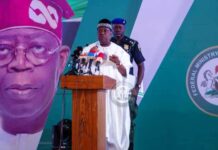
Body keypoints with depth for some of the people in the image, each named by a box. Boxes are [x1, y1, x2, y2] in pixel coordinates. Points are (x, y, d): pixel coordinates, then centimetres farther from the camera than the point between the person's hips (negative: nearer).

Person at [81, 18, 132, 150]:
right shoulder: (89, 49, 9)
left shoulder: (119, 50, 10)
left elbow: (126, 73, 6)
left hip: (115, 93, 1)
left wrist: (118, 63, -13)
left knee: (116, 125, -1)